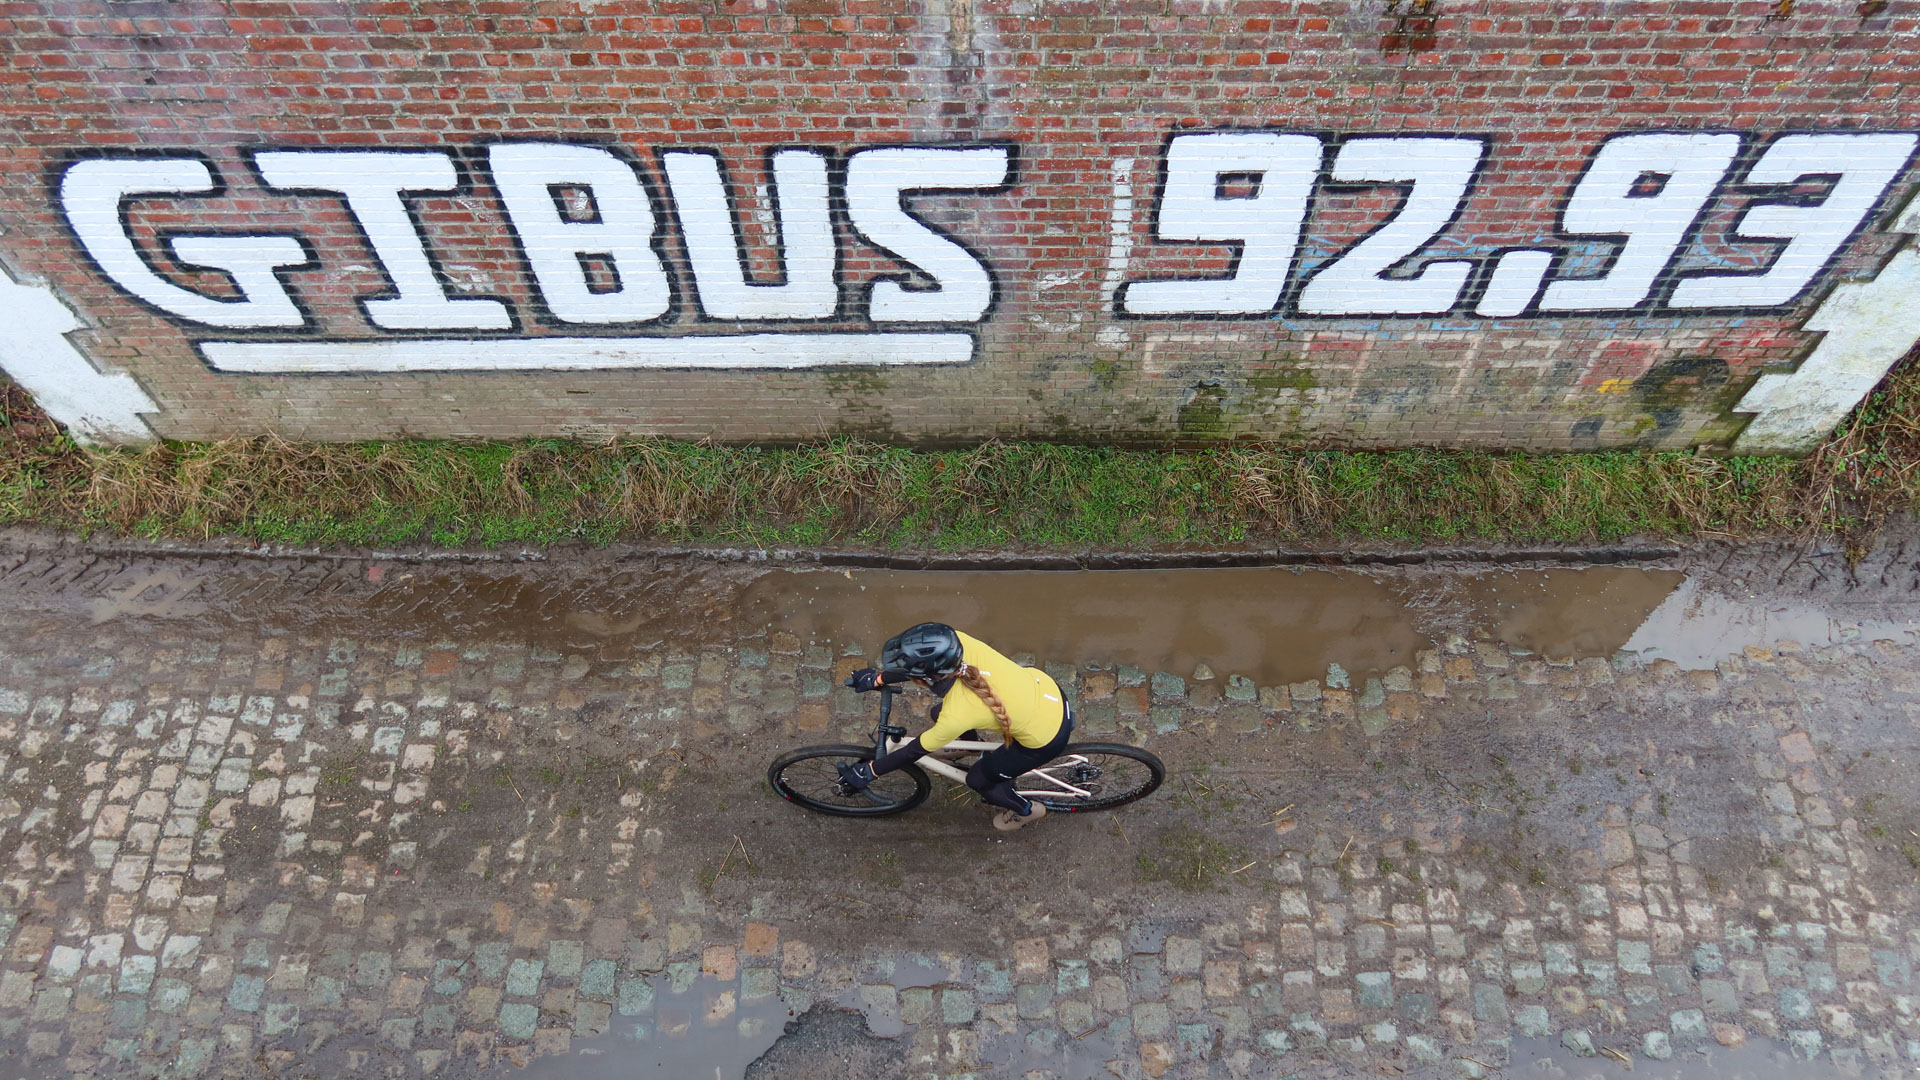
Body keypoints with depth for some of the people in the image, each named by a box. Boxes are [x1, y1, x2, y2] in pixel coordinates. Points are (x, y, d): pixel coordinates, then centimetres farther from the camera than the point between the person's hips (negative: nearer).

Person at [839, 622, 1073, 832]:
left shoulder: (956, 716, -33)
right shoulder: (958, 642, -23)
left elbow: (915, 751, -16)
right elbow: (920, 663, -1)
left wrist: (868, 772, -4)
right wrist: (877, 678, 4)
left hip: (1046, 737, -6)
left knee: (977, 779, 16)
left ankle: (1028, 810, 41)